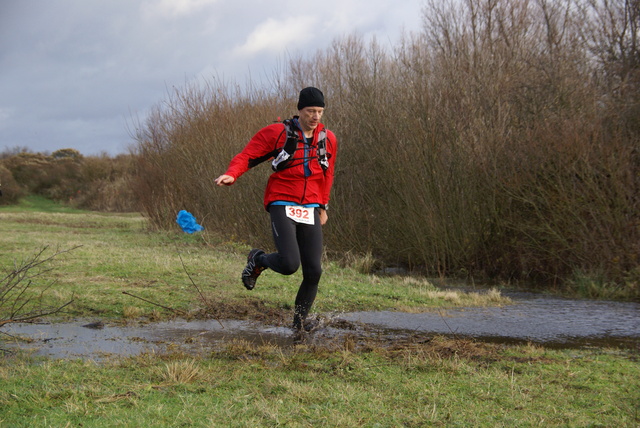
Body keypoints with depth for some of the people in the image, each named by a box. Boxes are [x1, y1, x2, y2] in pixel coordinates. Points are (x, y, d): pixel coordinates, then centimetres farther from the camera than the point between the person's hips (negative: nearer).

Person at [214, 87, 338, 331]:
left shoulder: (328, 140, 9)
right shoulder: (277, 133, -5)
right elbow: (247, 155, -5)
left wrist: (322, 206, 25)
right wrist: (232, 175, -24)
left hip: (310, 210, 4)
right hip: (282, 206, -4)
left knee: (314, 271, -4)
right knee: (289, 264, -21)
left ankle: (300, 320, 15)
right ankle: (258, 261, 13)